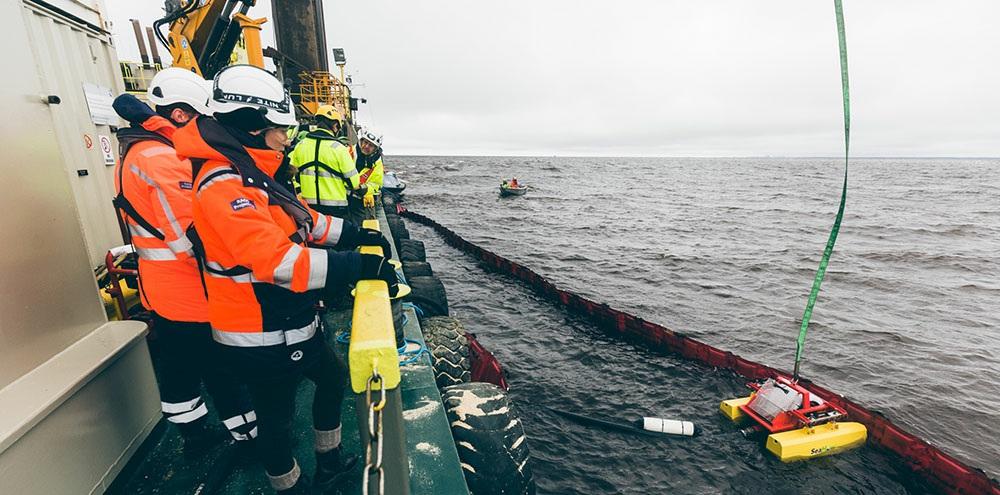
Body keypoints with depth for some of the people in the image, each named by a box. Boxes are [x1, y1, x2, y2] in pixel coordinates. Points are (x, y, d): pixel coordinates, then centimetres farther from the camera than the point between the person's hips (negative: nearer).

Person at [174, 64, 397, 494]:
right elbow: (277, 260, -35)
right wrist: (360, 266, -34)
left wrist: (357, 235, 5)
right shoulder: (224, 185, -24)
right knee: (276, 415, 11)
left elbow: (303, 220, 12)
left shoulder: (250, 176, 8)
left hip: (291, 321, 10)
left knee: (333, 376, 23)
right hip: (261, 340, -10)